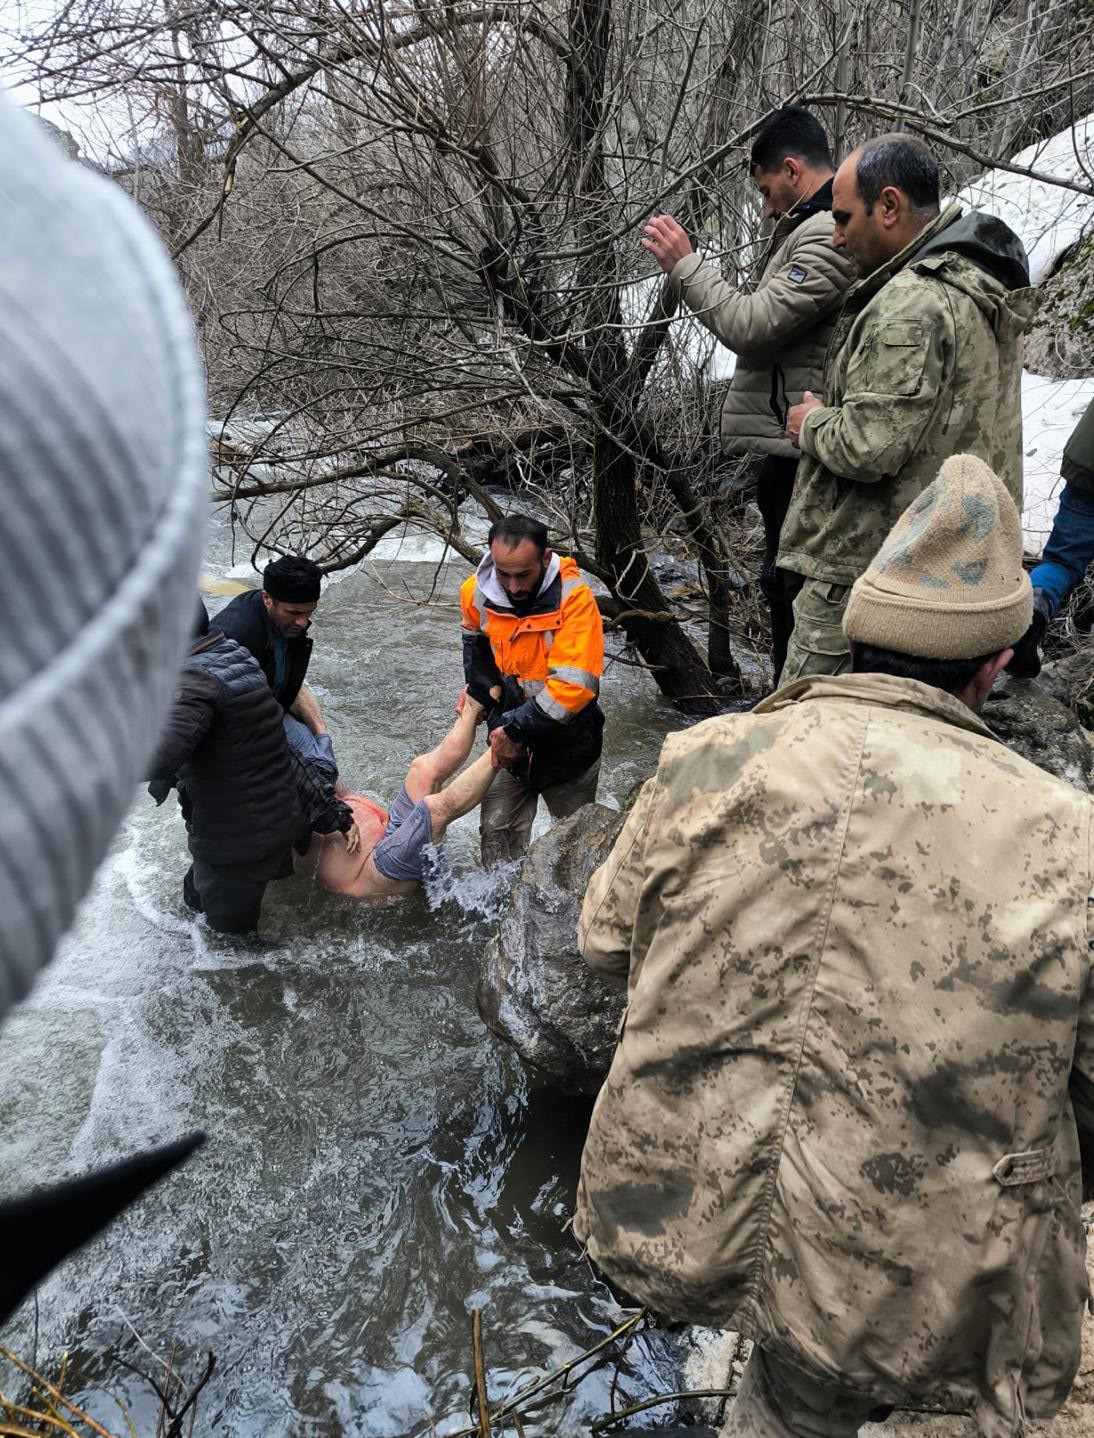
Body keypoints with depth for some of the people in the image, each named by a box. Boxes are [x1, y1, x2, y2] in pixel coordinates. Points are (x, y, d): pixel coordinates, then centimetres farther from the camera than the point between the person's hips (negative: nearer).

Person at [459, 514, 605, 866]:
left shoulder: (574, 598, -26)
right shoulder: (475, 594, -13)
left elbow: (574, 686, -31)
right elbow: (479, 669, 3)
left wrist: (514, 728, -26)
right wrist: (499, 726, -7)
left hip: (567, 741, -3)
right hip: (509, 737, 3)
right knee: (497, 830, 9)